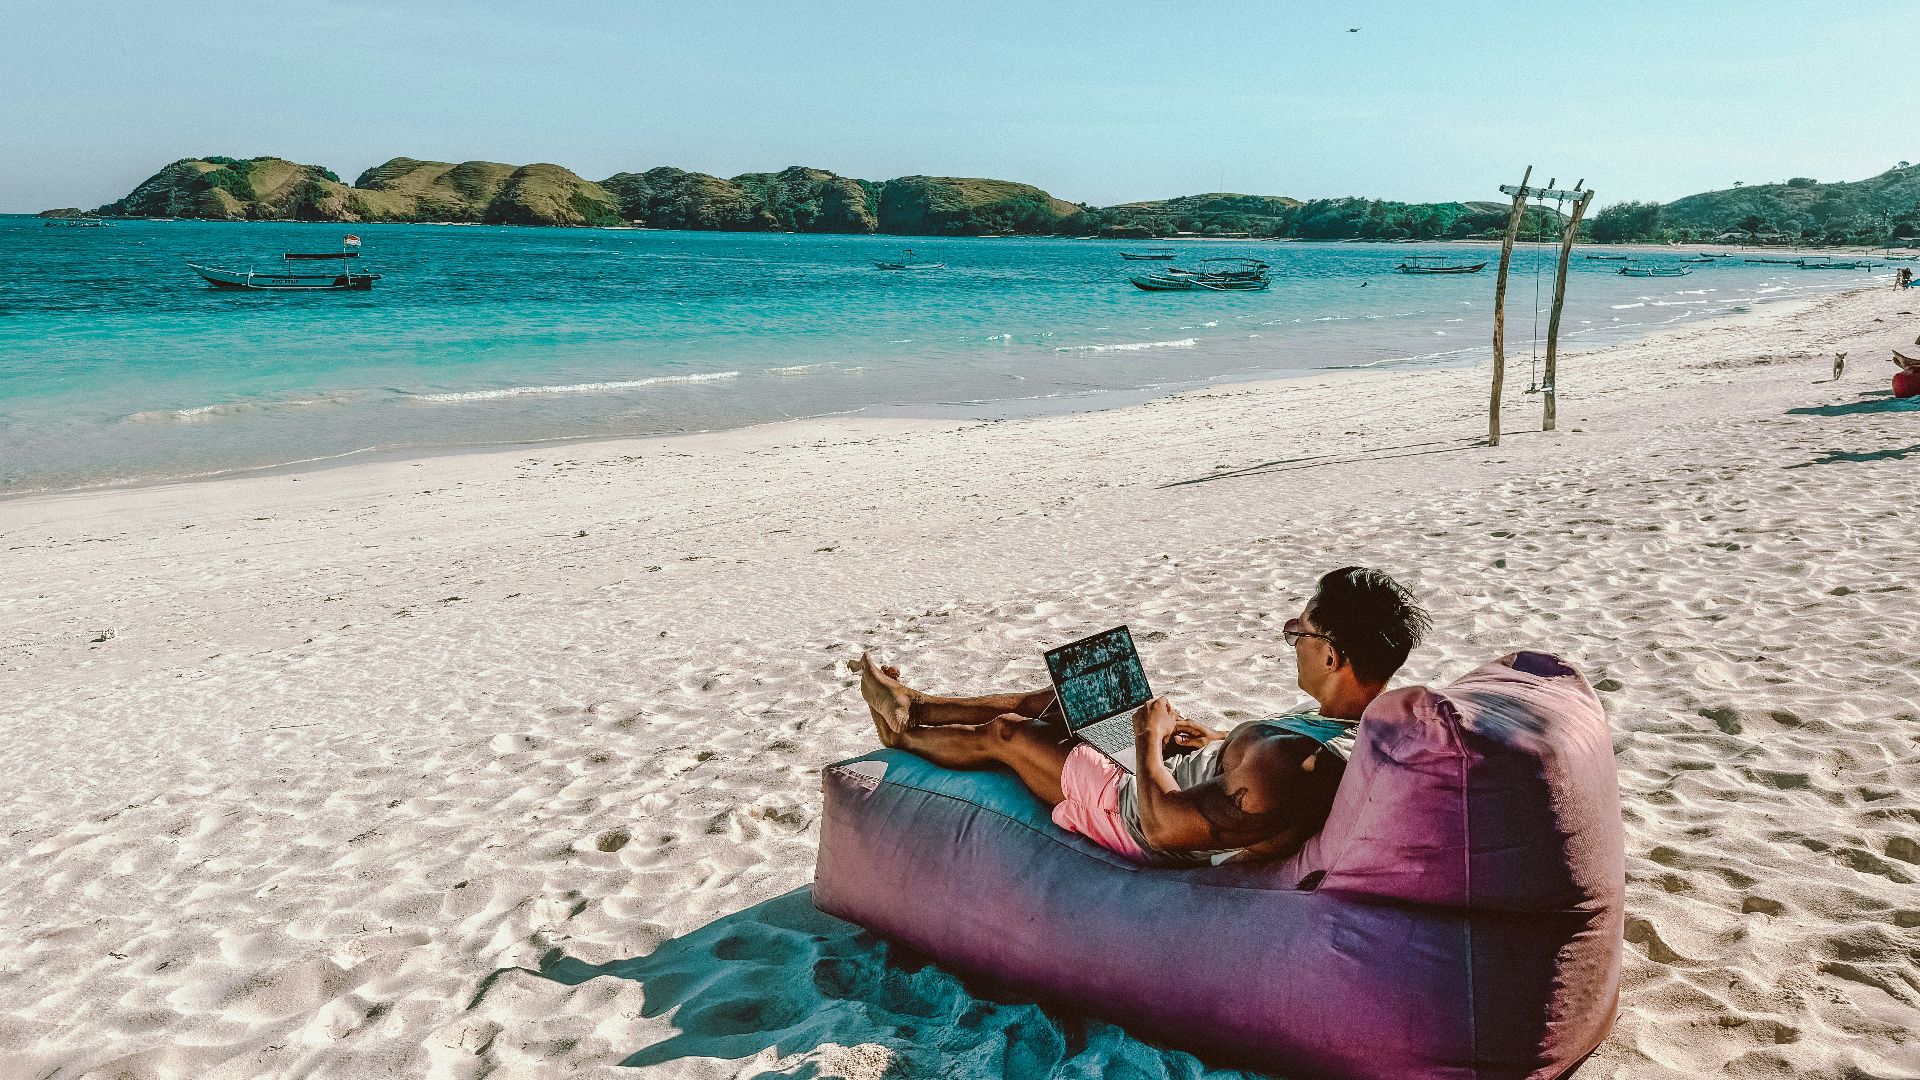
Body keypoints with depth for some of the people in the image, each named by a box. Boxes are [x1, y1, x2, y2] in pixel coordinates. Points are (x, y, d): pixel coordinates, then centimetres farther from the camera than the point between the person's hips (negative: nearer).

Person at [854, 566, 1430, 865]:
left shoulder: (1296, 764, -43)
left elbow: (1166, 825, -35)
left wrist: (1150, 740, -20)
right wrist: (1225, 742, 2)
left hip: (1137, 818, -8)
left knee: (1002, 733, 10)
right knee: (1060, 696, 20)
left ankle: (903, 734, 42)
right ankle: (913, 707, 41)